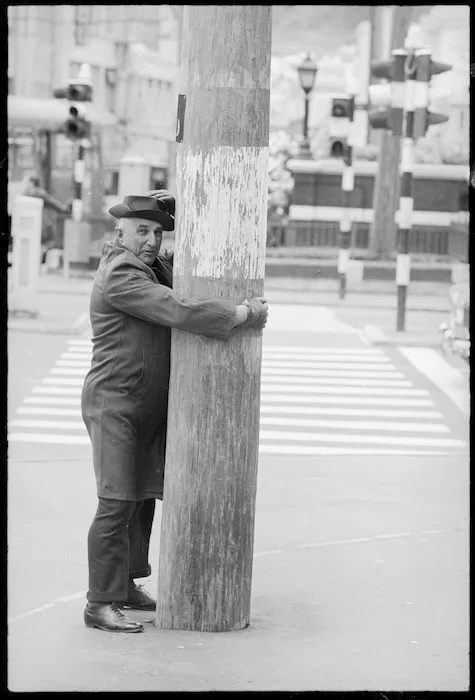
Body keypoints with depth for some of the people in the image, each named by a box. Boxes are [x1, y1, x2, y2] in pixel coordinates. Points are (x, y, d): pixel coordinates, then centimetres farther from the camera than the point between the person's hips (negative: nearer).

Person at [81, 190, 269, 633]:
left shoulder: (155, 266, 11)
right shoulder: (119, 275, -19)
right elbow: (178, 312, -26)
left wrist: (173, 214, 5)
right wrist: (243, 314, -20)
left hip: (150, 406, 9)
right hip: (114, 403, -9)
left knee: (144, 498, 12)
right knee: (116, 504, -10)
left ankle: (125, 585, 23)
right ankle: (101, 604, -7)